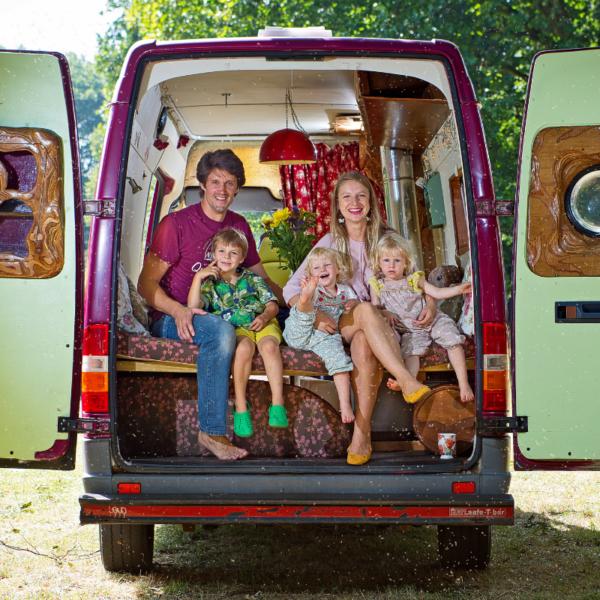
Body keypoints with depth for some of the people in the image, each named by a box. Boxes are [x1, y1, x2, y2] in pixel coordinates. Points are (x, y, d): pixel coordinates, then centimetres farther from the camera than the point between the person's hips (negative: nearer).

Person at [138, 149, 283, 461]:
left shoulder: (239, 226, 13)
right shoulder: (177, 224, -5)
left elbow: (263, 280, 20)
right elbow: (146, 283, -8)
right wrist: (178, 310, -27)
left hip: (224, 313, 6)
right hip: (171, 319, -6)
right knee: (221, 330, -39)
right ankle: (211, 432, -36)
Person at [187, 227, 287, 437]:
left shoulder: (252, 280, 15)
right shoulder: (210, 284, 12)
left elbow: (272, 304, 10)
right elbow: (193, 306, -6)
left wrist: (265, 315, -12)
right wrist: (198, 277, -8)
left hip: (262, 324, 1)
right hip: (235, 329, -1)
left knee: (269, 346, -33)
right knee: (244, 348, -36)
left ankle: (277, 403, -34)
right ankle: (240, 406, -26)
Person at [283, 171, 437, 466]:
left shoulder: (386, 239, 8)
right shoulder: (330, 243, 7)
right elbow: (291, 289, 3)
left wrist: (430, 303, -12)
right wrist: (315, 314, -18)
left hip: (381, 325, 0)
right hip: (341, 325, 0)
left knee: (363, 343, -38)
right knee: (365, 309, -37)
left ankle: (362, 433, -38)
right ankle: (407, 381, -45)